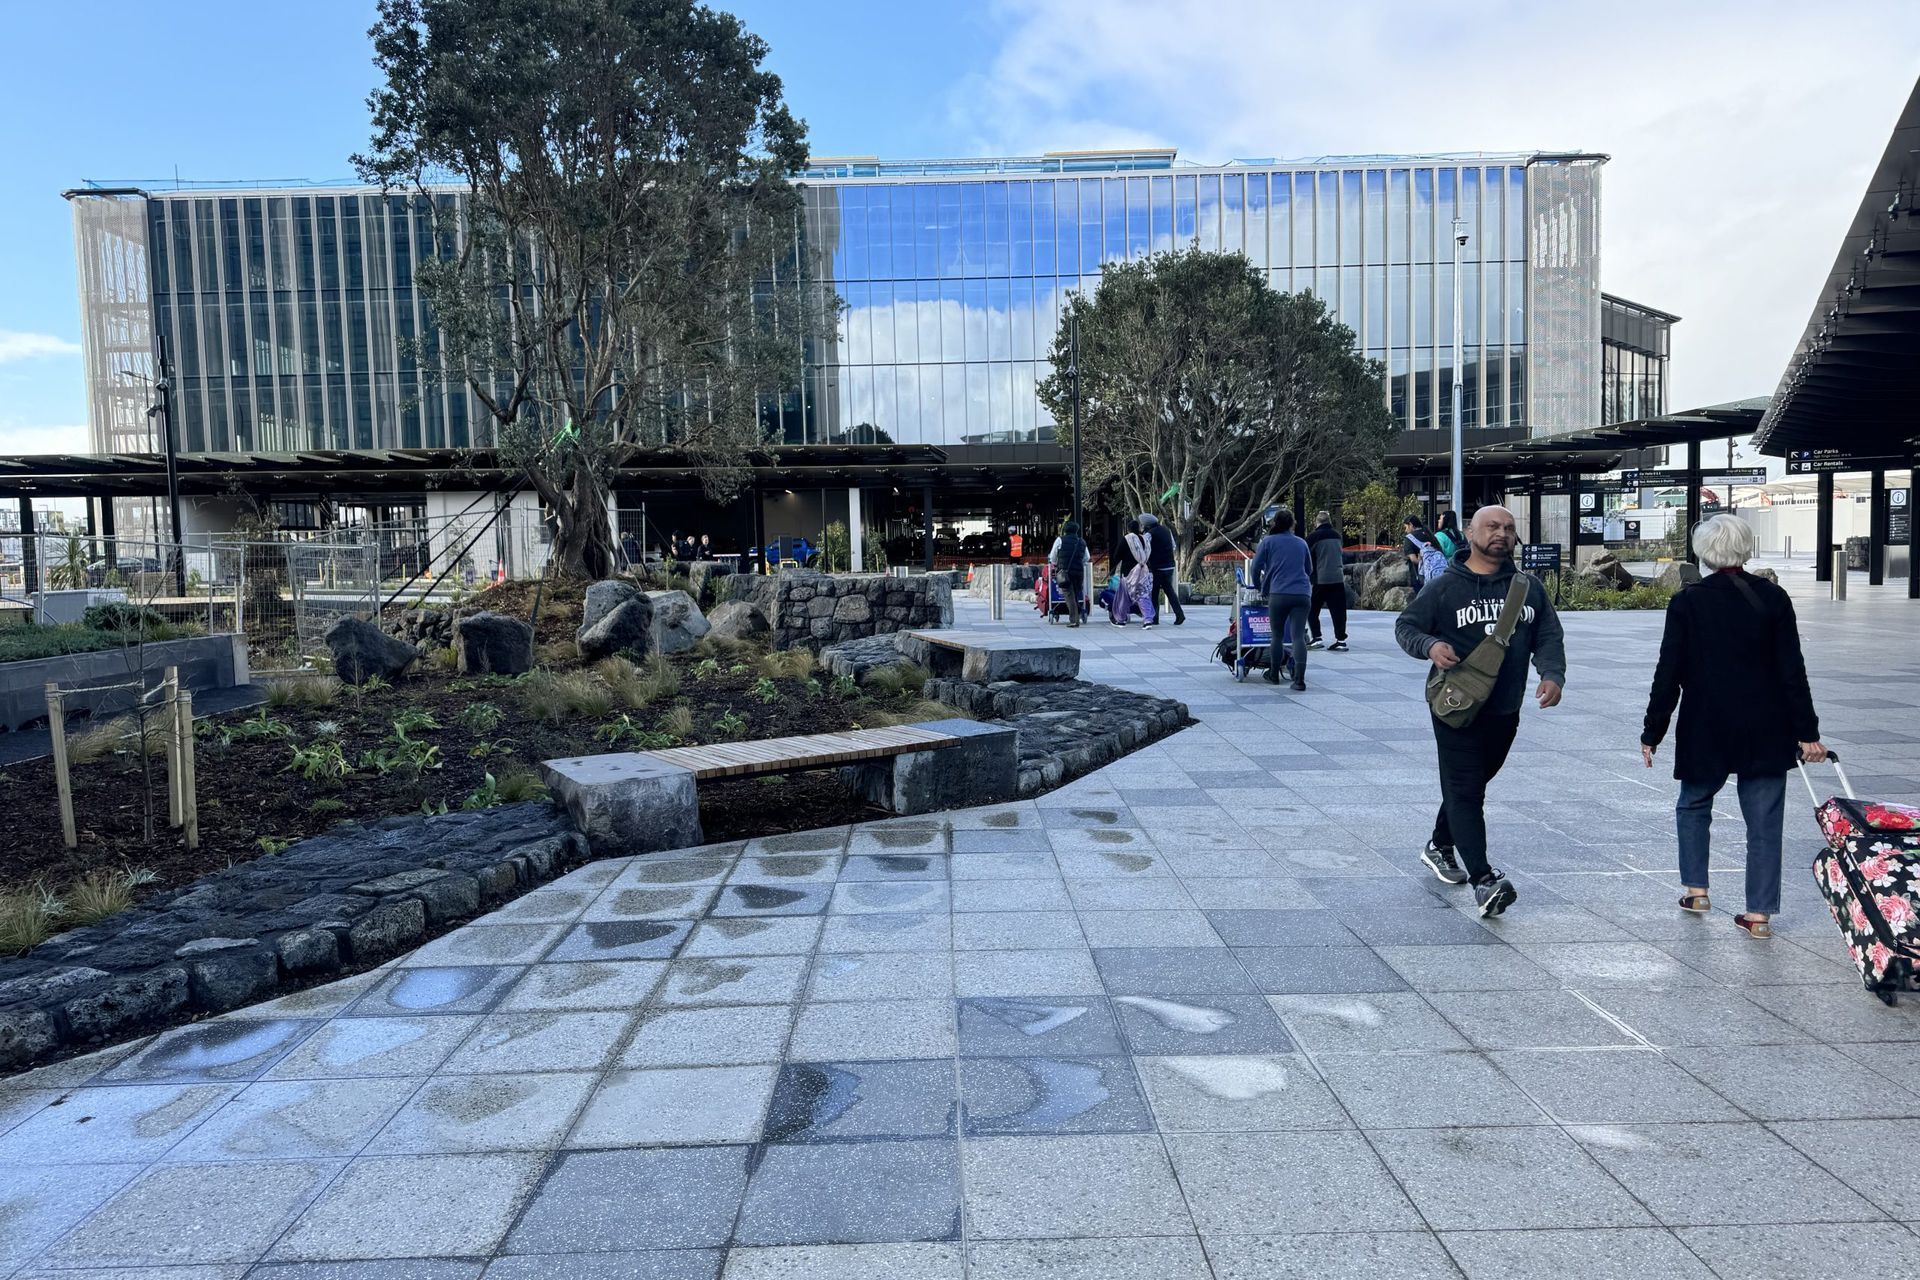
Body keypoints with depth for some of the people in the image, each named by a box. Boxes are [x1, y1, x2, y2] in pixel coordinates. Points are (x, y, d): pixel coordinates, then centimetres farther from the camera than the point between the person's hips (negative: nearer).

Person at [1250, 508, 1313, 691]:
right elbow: (1309, 569, 27)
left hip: (1278, 594, -2)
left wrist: (1258, 586, 21)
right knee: (1299, 636, -5)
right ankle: (1299, 679, -15)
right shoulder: (1301, 542, 16)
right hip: (1302, 594, 2)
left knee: (1276, 635, 13)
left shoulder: (1268, 541, 6)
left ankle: (1274, 675, 23)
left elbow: (1256, 566, 4)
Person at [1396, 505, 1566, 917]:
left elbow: (1549, 637, 10)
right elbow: (1405, 626, 1)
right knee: (1465, 791, -9)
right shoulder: (1445, 587, -4)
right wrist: (1430, 645, -21)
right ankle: (1483, 880, -12)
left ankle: (1440, 847, 39)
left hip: (1505, 712, 5)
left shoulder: (1529, 588, 9)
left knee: (1471, 786, 18)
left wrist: (1552, 674, -9)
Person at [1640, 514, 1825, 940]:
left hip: (1705, 729, -1)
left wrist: (1652, 734, 0)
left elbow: (1668, 675, -7)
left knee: (1694, 804, 20)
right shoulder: (1772, 598, -2)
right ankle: (1759, 913, 9)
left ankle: (1695, 890, 19)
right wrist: (1808, 732, 3)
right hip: (1767, 731, 2)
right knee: (1764, 820, 7)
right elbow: (1792, 671, -2)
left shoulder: (1686, 603, -7)